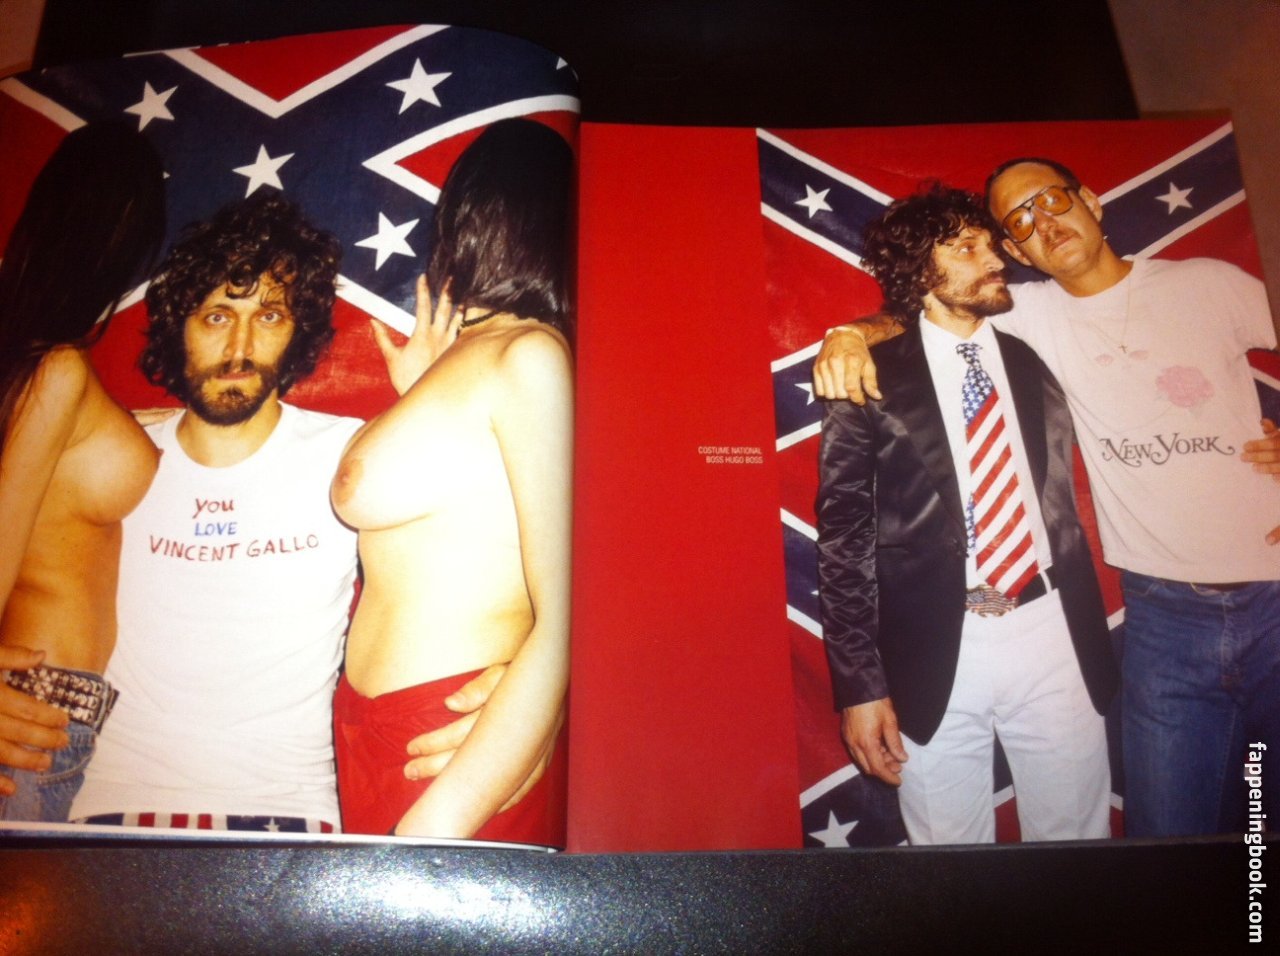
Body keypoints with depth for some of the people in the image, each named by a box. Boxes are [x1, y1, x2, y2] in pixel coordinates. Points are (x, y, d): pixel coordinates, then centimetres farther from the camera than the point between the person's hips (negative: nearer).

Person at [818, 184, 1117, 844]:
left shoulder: (1034, 364, 10)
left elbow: (1062, 506, 17)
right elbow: (843, 538, -5)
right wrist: (860, 686, -8)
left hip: (1055, 640, 4)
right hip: (935, 649, -3)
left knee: (1078, 840, 14)